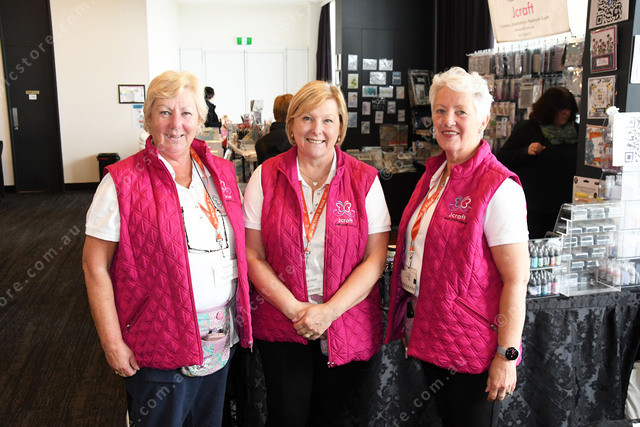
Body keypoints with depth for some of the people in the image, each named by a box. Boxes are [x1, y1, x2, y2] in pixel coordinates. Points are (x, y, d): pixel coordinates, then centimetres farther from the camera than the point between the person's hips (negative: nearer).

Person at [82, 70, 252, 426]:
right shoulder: (123, 182, -11)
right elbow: (95, 266, -9)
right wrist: (113, 344, -11)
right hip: (159, 342, -5)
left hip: (220, 339, 5)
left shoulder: (222, 172, 4)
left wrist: (242, 317, 6)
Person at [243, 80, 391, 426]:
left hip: (347, 326, 1)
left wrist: (329, 311, -14)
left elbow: (375, 258, -6)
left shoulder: (365, 180, -3)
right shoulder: (265, 177, -2)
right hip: (281, 325, 0)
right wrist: (293, 308, -14)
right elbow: (253, 256, -4)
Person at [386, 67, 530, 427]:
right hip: (428, 334, 7)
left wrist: (507, 355, -20)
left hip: (472, 345, -7)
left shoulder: (499, 188, -17)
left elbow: (516, 279, -19)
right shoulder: (434, 172, 6)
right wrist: (411, 323, 15)